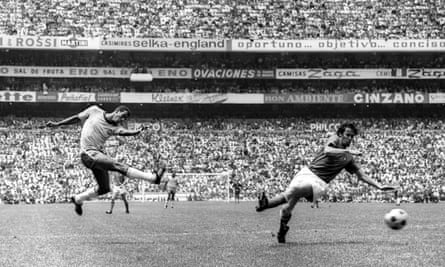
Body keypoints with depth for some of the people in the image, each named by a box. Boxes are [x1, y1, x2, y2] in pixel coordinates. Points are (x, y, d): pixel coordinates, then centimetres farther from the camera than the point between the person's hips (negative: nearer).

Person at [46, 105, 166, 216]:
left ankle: (78, 199, 30)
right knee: (119, 166, -22)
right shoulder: (94, 111, -3)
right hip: (88, 154, -7)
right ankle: (153, 177, -31)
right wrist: (57, 124, 12)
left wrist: (137, 131, -38)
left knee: (104, 189, 8)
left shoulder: (115, 127, 4)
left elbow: (125, 132, -17)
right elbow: (77, 118, 9)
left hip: (99, 154, 7)